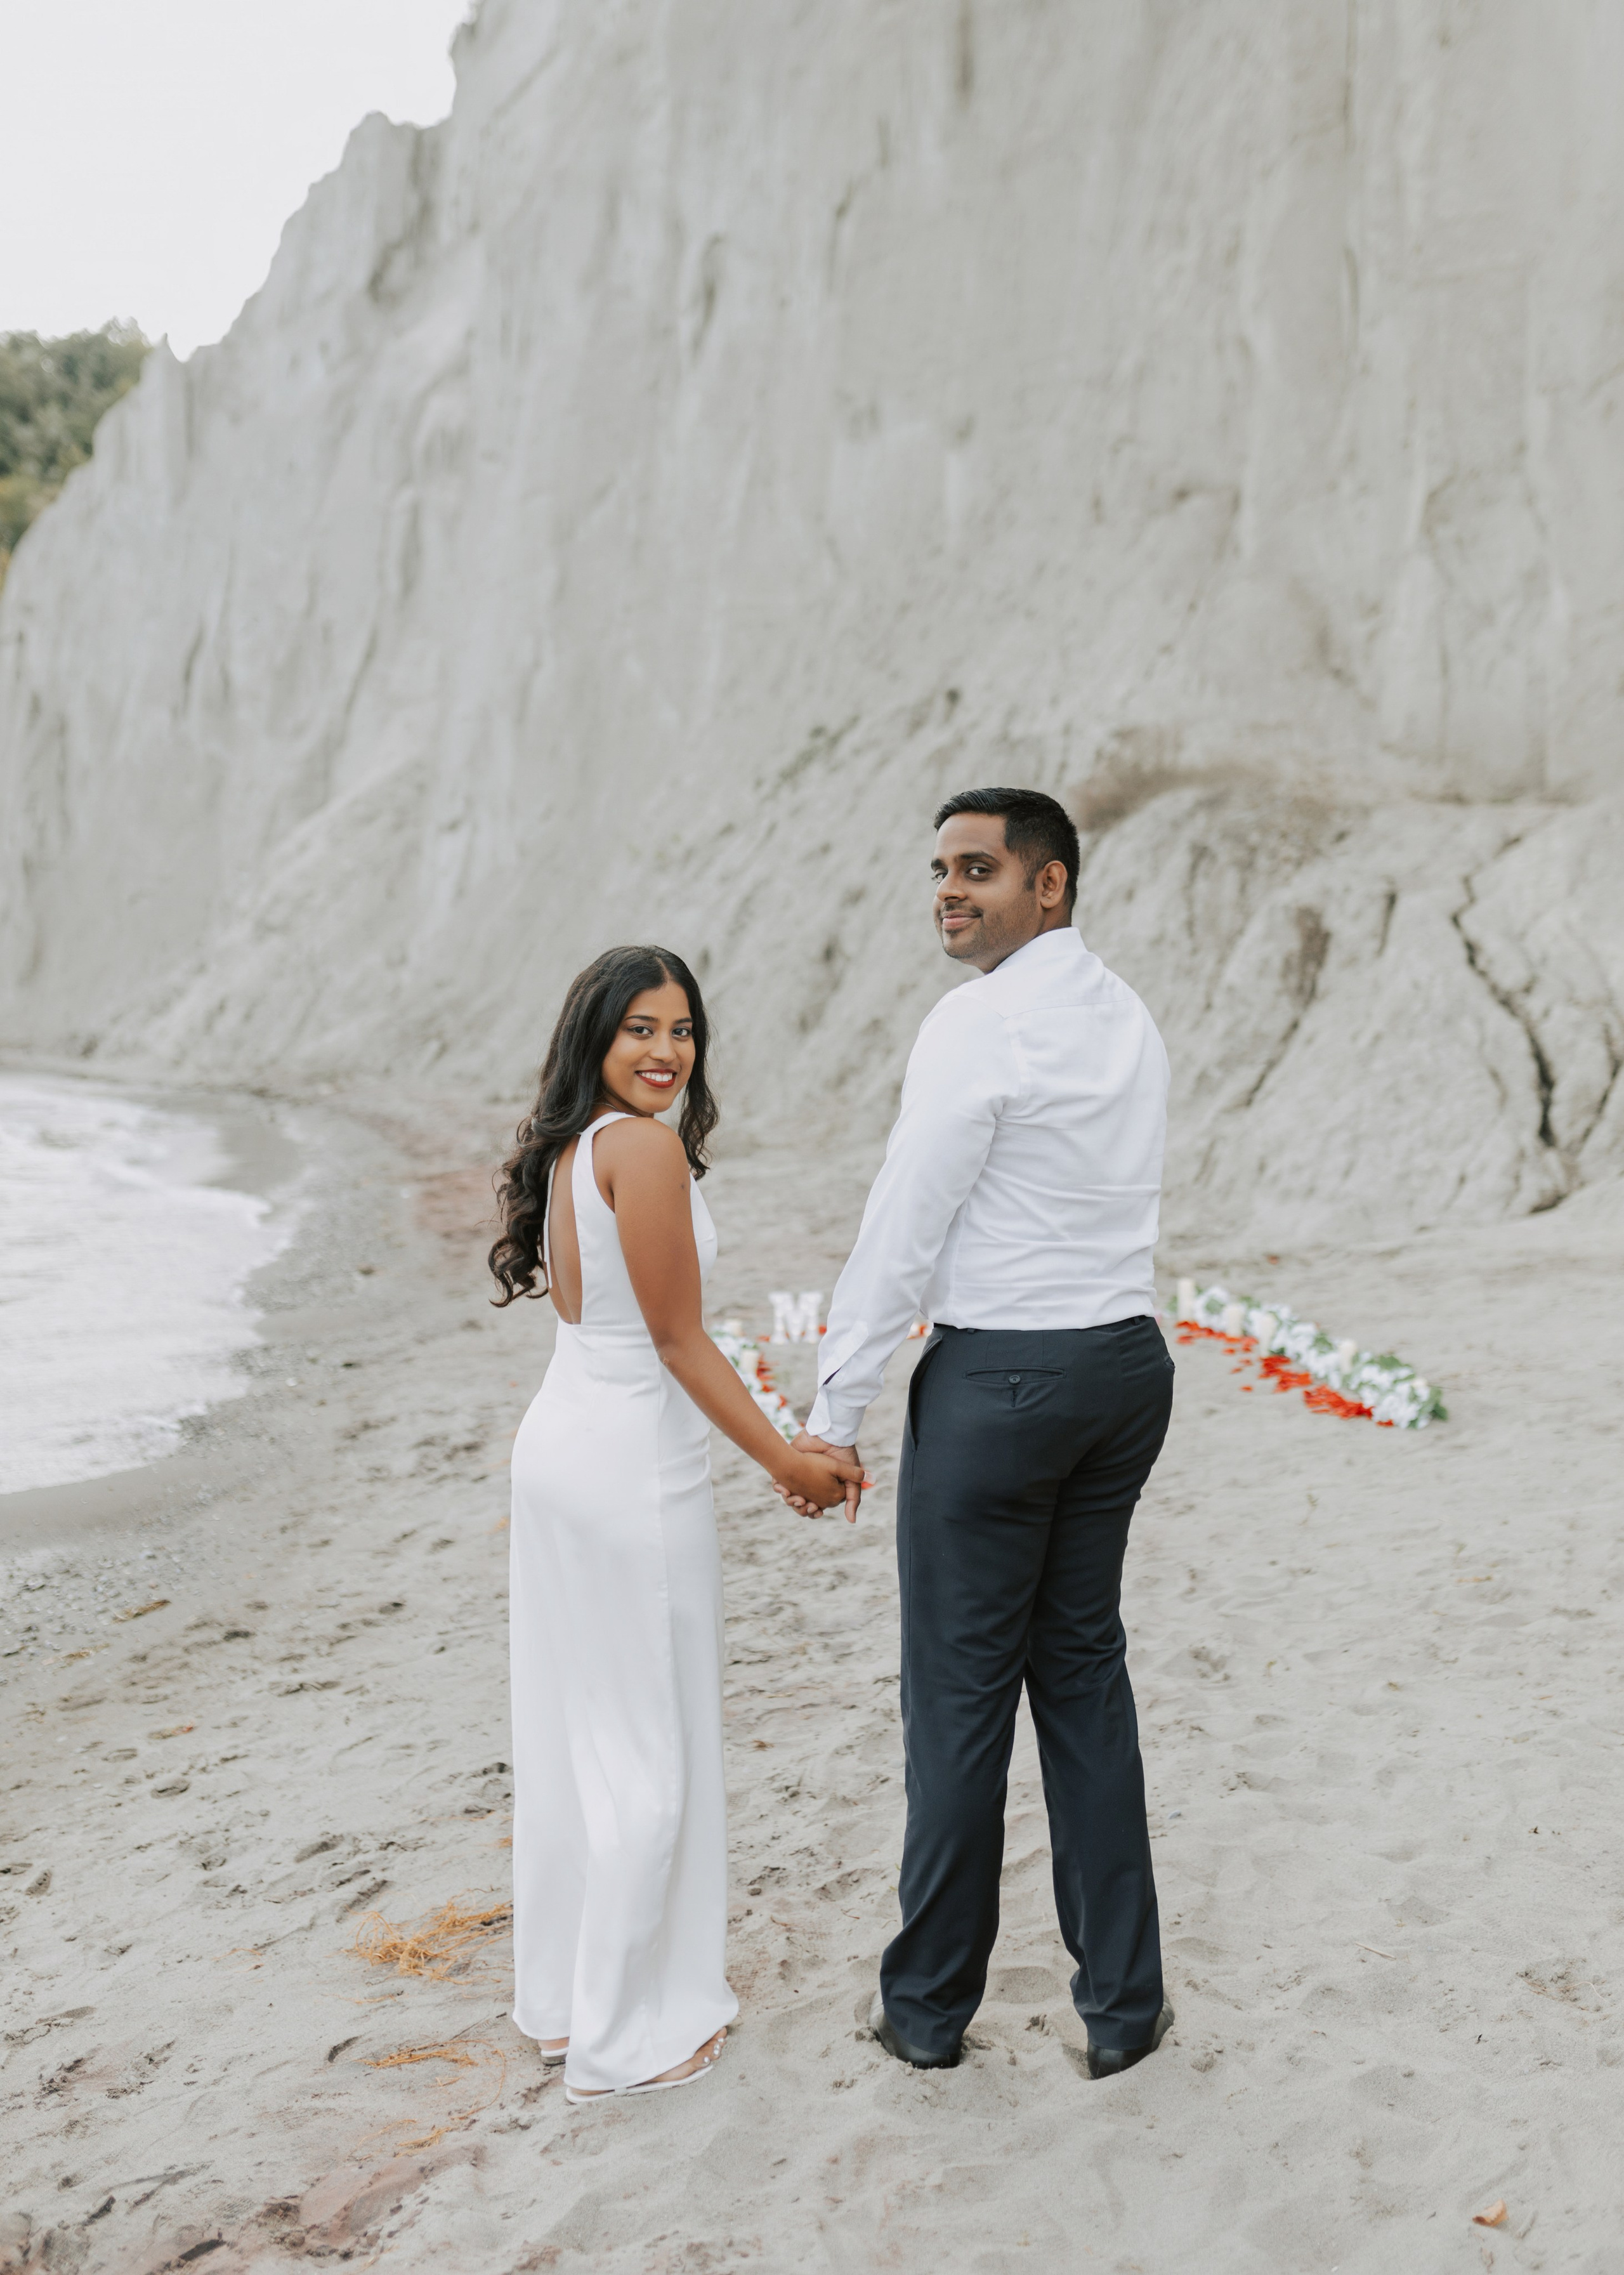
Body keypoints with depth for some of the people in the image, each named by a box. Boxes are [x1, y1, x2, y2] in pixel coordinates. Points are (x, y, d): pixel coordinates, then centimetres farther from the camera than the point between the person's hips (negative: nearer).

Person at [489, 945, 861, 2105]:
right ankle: (629, 2034, 19)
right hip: (635, 1465, -9)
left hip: (562, 1438, 9)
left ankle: (567, 1992, 34)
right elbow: (678, 1337, -17)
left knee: (575, 1727, 19)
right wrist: (787, 1461, -10)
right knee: (650, 1747, 5)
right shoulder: (647, 1148, -18)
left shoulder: (566, 1148, 9)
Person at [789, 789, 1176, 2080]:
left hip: (996, 1378, -8)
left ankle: (931, 2005, 21)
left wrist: (836, 1414, -9)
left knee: (962, 1691, 5)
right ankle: (1123, 2001, 22)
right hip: (1127, 1360, 8)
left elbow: (903, 1232, -16)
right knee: (1085, 1672, 16)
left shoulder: (979, 1025, -15)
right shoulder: (1131, 1019, 11)